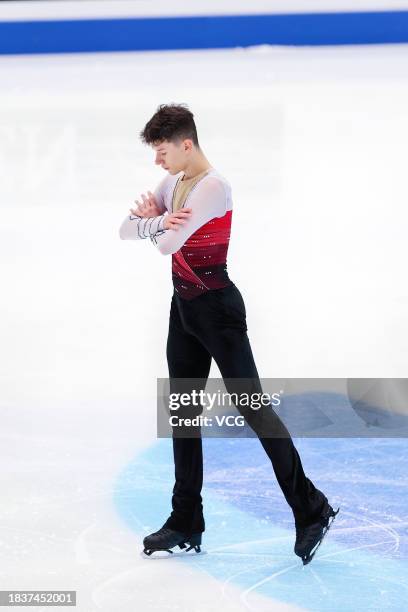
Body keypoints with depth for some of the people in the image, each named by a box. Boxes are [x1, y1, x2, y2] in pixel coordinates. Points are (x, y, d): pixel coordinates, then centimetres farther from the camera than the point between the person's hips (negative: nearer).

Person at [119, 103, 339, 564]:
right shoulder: (173, 184, 9)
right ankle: (186, 524, 19)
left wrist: (151, 221, -3)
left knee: (252, 406, -7)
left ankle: (311, 510, 2)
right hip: (183, 306, 9)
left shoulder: (213, 187, -18)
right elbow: (126, 230, 6)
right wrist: (157, 221, -15)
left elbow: (168, 244, -25)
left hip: (216, 308, -9)